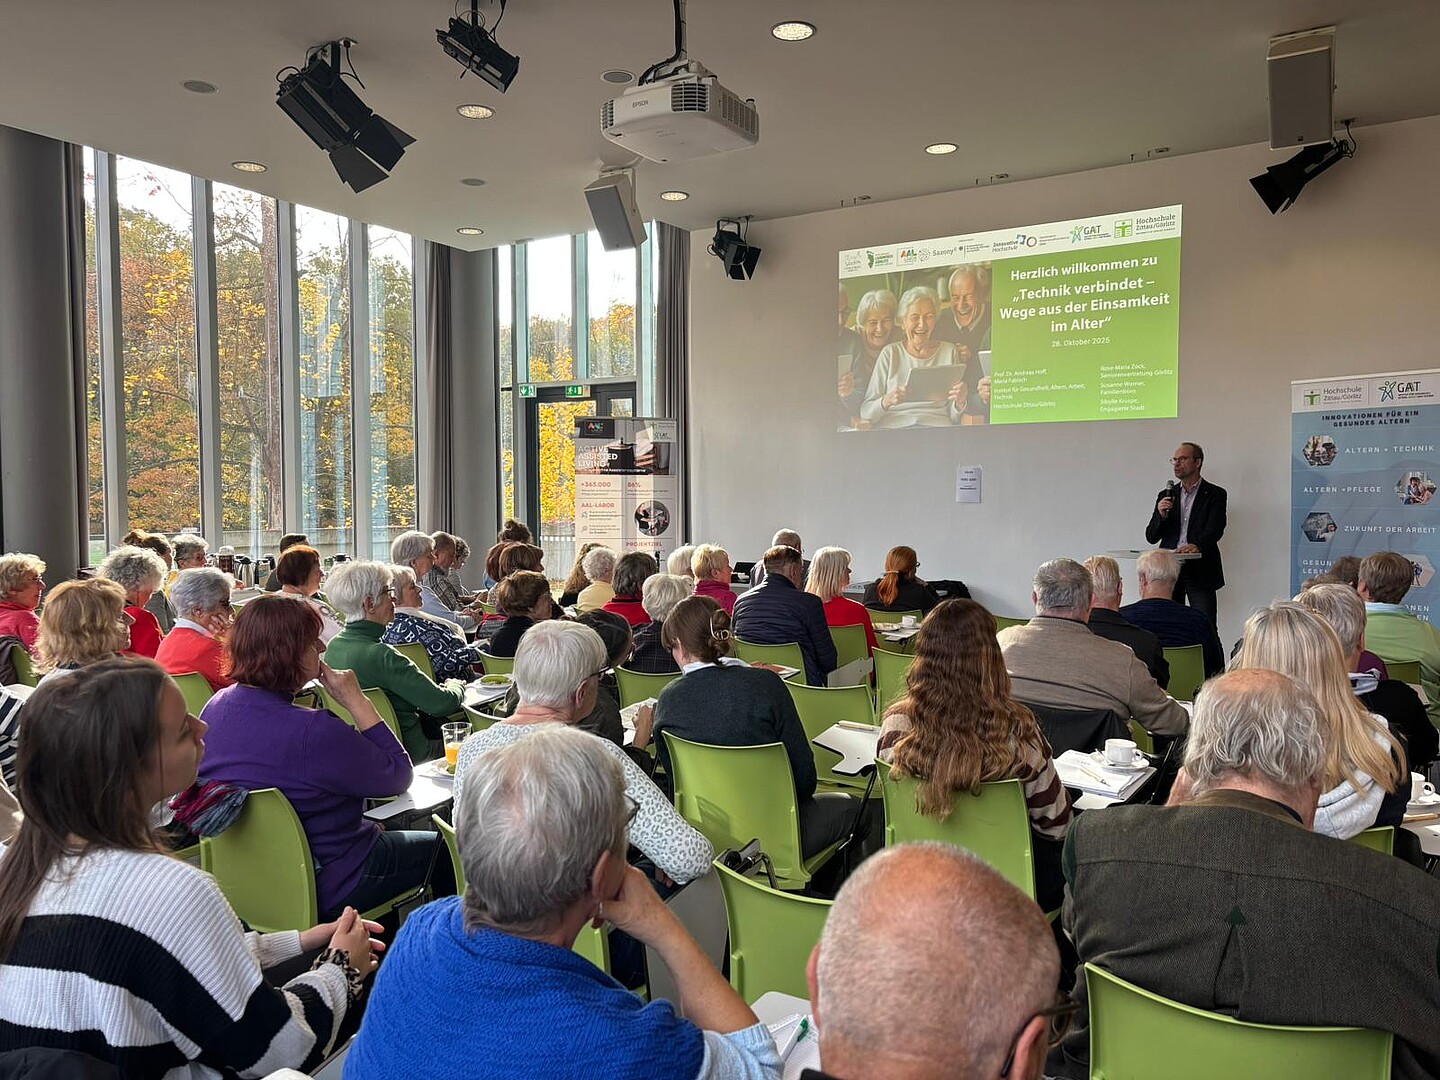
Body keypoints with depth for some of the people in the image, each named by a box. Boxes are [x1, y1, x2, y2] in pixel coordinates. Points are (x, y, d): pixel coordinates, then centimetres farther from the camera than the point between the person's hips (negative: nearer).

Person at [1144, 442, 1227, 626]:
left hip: (1200, 571, -3)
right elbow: (1151, 537, 11)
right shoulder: (1166, 495, 15)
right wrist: (1161, 515, -8)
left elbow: (1215, 529, -10)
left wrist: (1197, 545, -30)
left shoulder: (1215, 494, 4)